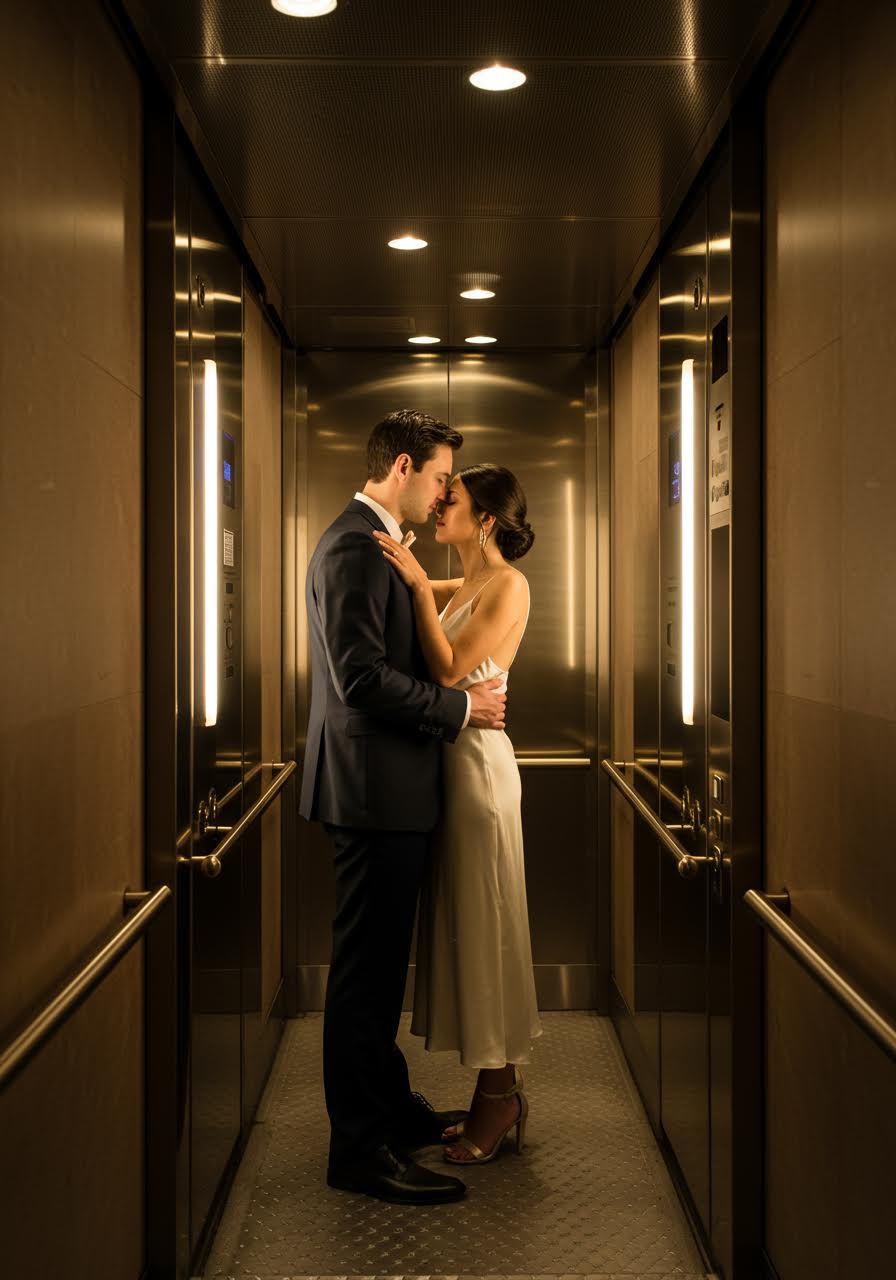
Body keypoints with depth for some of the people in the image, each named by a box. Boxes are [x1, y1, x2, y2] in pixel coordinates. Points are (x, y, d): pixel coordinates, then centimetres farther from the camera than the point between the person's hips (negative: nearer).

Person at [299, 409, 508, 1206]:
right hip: (374, 787, -11)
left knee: (381, 963, 19)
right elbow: (361, 676, -24)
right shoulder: (355, 548, -17)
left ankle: (390, 1106, 33)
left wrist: (458, 696, 11)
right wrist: (461, 707, -15)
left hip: (391, 786, 11)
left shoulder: (376, 545, 17)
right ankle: (360, 1147, 7)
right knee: (365, 969, -2)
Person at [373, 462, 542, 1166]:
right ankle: (498, 1092, 21)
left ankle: (500, 1101, 11)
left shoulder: (508, 585, -11)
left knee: (487, 923, -1)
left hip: (480, 759, -9)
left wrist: (419, 583, -16)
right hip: (449, 759, 9)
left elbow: (449, 668, -19)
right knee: (462, 921, 11)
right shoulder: (462, 587, 14)